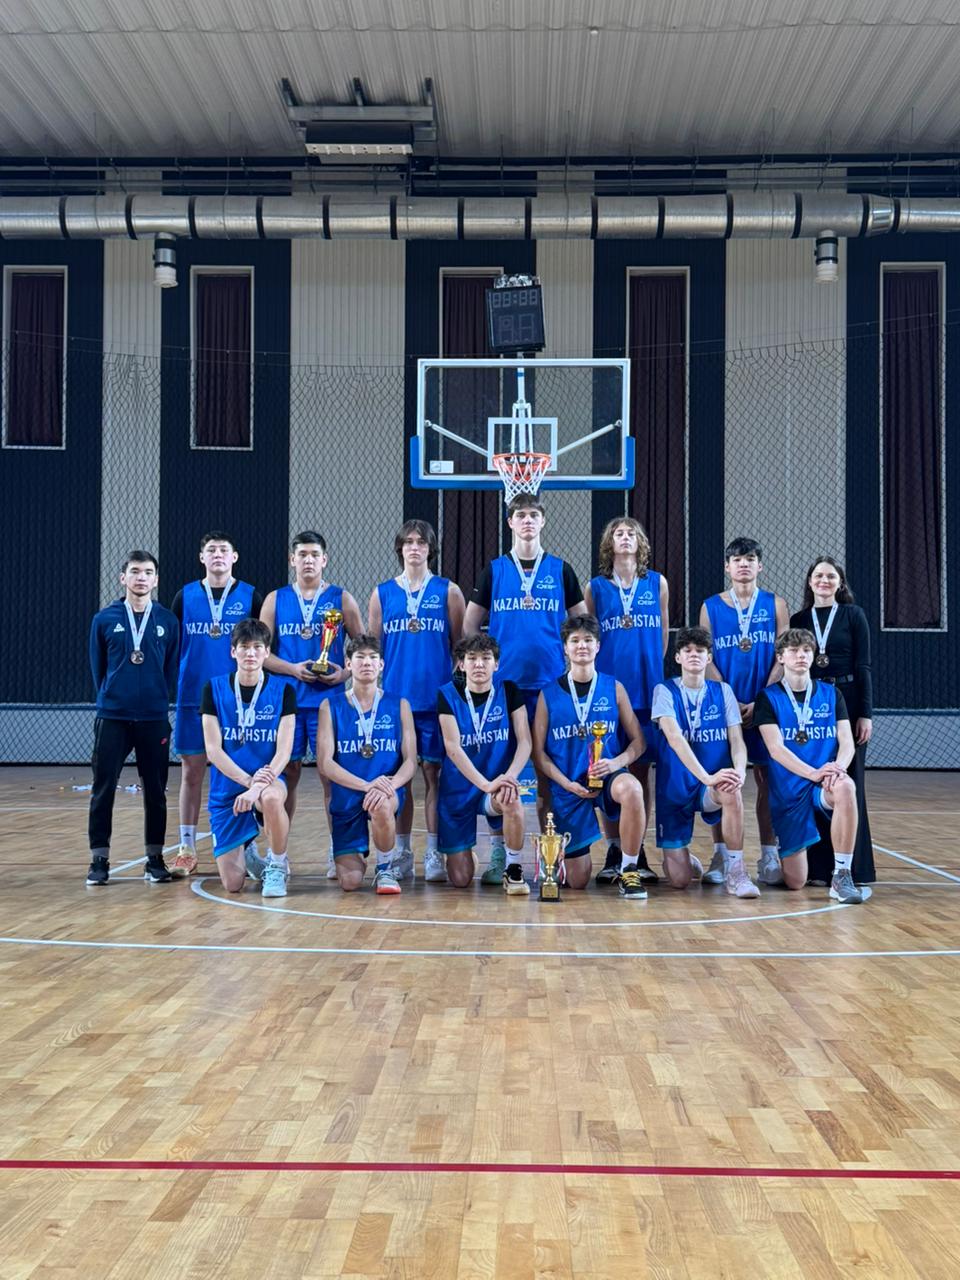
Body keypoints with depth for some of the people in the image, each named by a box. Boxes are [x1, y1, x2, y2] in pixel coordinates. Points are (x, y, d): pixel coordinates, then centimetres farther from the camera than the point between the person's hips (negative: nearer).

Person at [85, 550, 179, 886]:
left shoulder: (168, 621, 4)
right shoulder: (104, 619, 3)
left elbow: (172, 669, 8)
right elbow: (97, 668, 9)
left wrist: (158, 701, 7)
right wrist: (109, 698, 9)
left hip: (155, 719, 0)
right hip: (111, 718, 0)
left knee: (155, 791, 5)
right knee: (103, 789, 0)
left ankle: (155, 859, 15)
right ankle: (99, 859, 10)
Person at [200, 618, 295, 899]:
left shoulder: (282, 690, -2)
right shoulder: (215, 689, -1)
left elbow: (284, 749, -9)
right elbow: (213, 749, -6)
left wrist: (259, 786, -25)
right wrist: (248, 779, -20)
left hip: (267, 781, -1)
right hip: (226, 790, 1)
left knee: (272, 797, -41)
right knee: (232, 885, -7)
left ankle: (277, 867, -13)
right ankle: (247, 854, 32)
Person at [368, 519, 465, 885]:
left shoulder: (448, 591, 5)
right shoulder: (382, 593, 9)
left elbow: (461, 646, 6)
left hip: (436, 698, -1)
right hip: (394, 697, 1)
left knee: (434, 773, 0)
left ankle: (433, 854, 6)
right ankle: (401, 854, 13)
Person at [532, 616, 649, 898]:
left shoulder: (613, 688, 4)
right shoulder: (549, 694, 2)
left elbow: (638, 741, 3)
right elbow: (539, 752, 2)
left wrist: (617, 763, -17)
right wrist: (567, 784, -11)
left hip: (607, 775, 0)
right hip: (568, 786, 0)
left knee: (631, 789, -40)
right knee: (577, 882, 1)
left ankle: (629, 871, -20)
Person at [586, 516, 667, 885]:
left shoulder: (657, 583, 7)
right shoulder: (595, 587, 5)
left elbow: (663, 634, 14)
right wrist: (598, 671, 7)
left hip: (647, 689, 1)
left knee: (642, 770, 4)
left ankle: (638, 851, 13)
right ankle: (614, 851, 9)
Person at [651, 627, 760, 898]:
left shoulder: (722, 691, 6)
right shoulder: (665, 691, -4)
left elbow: (737, 739, -3)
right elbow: (674, 738, -19)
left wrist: (739, 770, -26)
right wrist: (706, 777, -33)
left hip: (712, 788, 2)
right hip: (675, 787, -1)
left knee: (732, 792, -36)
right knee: (679, 880, -8)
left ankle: (736, 873, -23)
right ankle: (683, 859, 30)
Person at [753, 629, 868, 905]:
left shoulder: (831, 694, 9)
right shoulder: (769, 698, 1)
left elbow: (847, 742, 1)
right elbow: (776, 749, -10)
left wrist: (838, 766, -22)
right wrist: (813, 772, -25)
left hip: (825, 786, 1)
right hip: (787, 789, -1)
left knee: (845, 787, -38)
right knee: (795, 882, -5)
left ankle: (841, 877, -27)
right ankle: (774, 860, 34)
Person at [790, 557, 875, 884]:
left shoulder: (853, 615, 2)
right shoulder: (798, 620, 9)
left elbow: (863, 666, -2)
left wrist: (865, 714, -8)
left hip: (847, 703, -2)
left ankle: (853, 866, 5)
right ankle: (817, 863, 11)